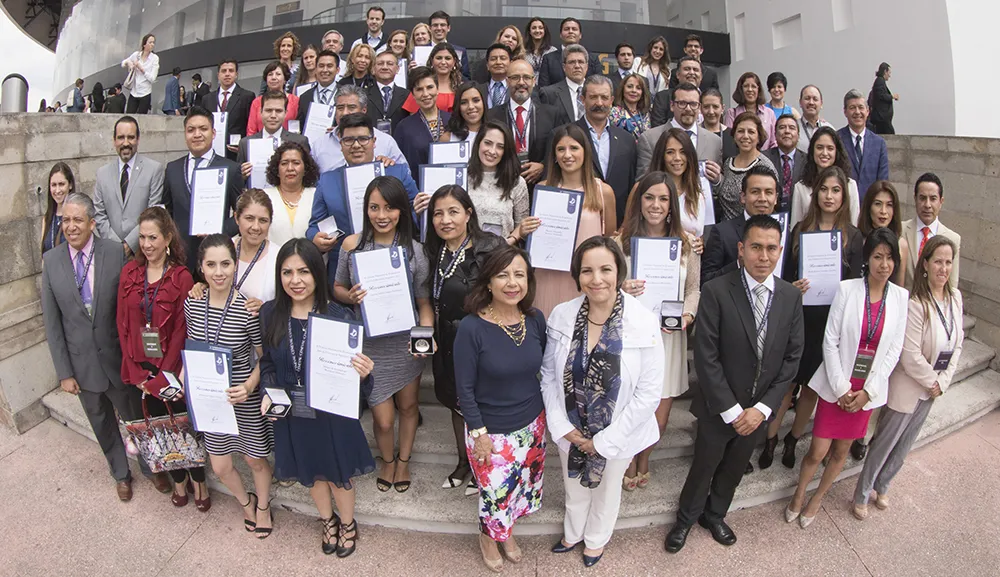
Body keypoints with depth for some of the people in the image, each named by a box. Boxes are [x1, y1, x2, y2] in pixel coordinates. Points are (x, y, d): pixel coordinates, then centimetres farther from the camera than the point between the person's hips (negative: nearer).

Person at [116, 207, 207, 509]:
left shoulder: (181, 277, -12)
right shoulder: (129, 272, 0)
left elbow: (181, 331, -12)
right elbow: (122, 324, 1)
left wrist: (161, 377, -13)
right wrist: (136, 372, -5)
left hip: (172, 370, -4)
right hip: (139, 369, 4)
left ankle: (198, 480, 29)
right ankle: (178, 479, 36)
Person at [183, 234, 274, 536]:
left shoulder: (248, 308, -21)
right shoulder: (192, 304, -7)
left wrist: (249, 387, -26)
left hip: (246, 398, -4)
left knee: (256, 460, 15)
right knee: (220, 467, 15)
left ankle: (263, 506, 45)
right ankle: (246, 501, 47)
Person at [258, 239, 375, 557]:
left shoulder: (335, 314, -19)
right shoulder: (270, 313, -10)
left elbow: (348, 365, -14)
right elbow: (267, 363, 4)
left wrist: (362, 373, -35)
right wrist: (269, 392, -12)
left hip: (331, 412, -3)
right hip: (291, 413, 3)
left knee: (339, 473, 17)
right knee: (311, 472, 24)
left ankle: (348, 524, 47)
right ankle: (328, 521, 52)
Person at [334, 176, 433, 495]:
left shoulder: (414, 250, -9)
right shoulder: (352, 245, -7)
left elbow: (424, 302, -3)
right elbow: (337, 288, 6)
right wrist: (350, 297, -17)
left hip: (405, 343, 1)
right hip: (370, 344, 0)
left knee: (408, 406, 20)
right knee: (383, 419, 5)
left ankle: (404, 460, 48)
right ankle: (387, 459, 40)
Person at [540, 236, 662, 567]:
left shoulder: (644, 323, -23)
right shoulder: (561, 316, -15)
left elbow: (649, 393, -18)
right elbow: (549, 373, -4)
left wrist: (604, 440, -16)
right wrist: (563, 426, -11)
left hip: (615, 435, -2)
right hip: (571, 431, 2)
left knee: (606, 490, 26)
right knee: (574, 487, 27)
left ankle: (596, 540, 56)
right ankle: (573, 534, 58)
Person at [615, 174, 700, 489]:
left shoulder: (686, 242, 4)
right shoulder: (621, 240, -3)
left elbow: (694, 289, 9)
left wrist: (687, 315, -10)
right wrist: (621, 291, -21)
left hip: (669, 336, 2)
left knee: (659, 419, 9)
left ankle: (643, 460, 42)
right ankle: (629, 462, 37)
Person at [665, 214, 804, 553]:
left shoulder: (791, 296, -5)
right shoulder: (716, 291, -19)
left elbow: (792, 357, -3)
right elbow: (706, 358, -19)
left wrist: (763, 407, -10)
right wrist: (732, 410, -17)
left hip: (759, 410, 4)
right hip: (719, 408, -4)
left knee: (735, 468, 23)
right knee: (704, 466, 15)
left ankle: (714, 515, 48)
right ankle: (686, 519, 41)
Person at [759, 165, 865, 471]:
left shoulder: (853, 236, 1)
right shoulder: (800, 230, 2)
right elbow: (786, 275, 4)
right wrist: (793, 288, -16)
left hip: (830, 321, 0)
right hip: (797, 316, 0)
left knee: (812, 385, 11)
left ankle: (792, 440, 29)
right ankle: (770, 440, 18)